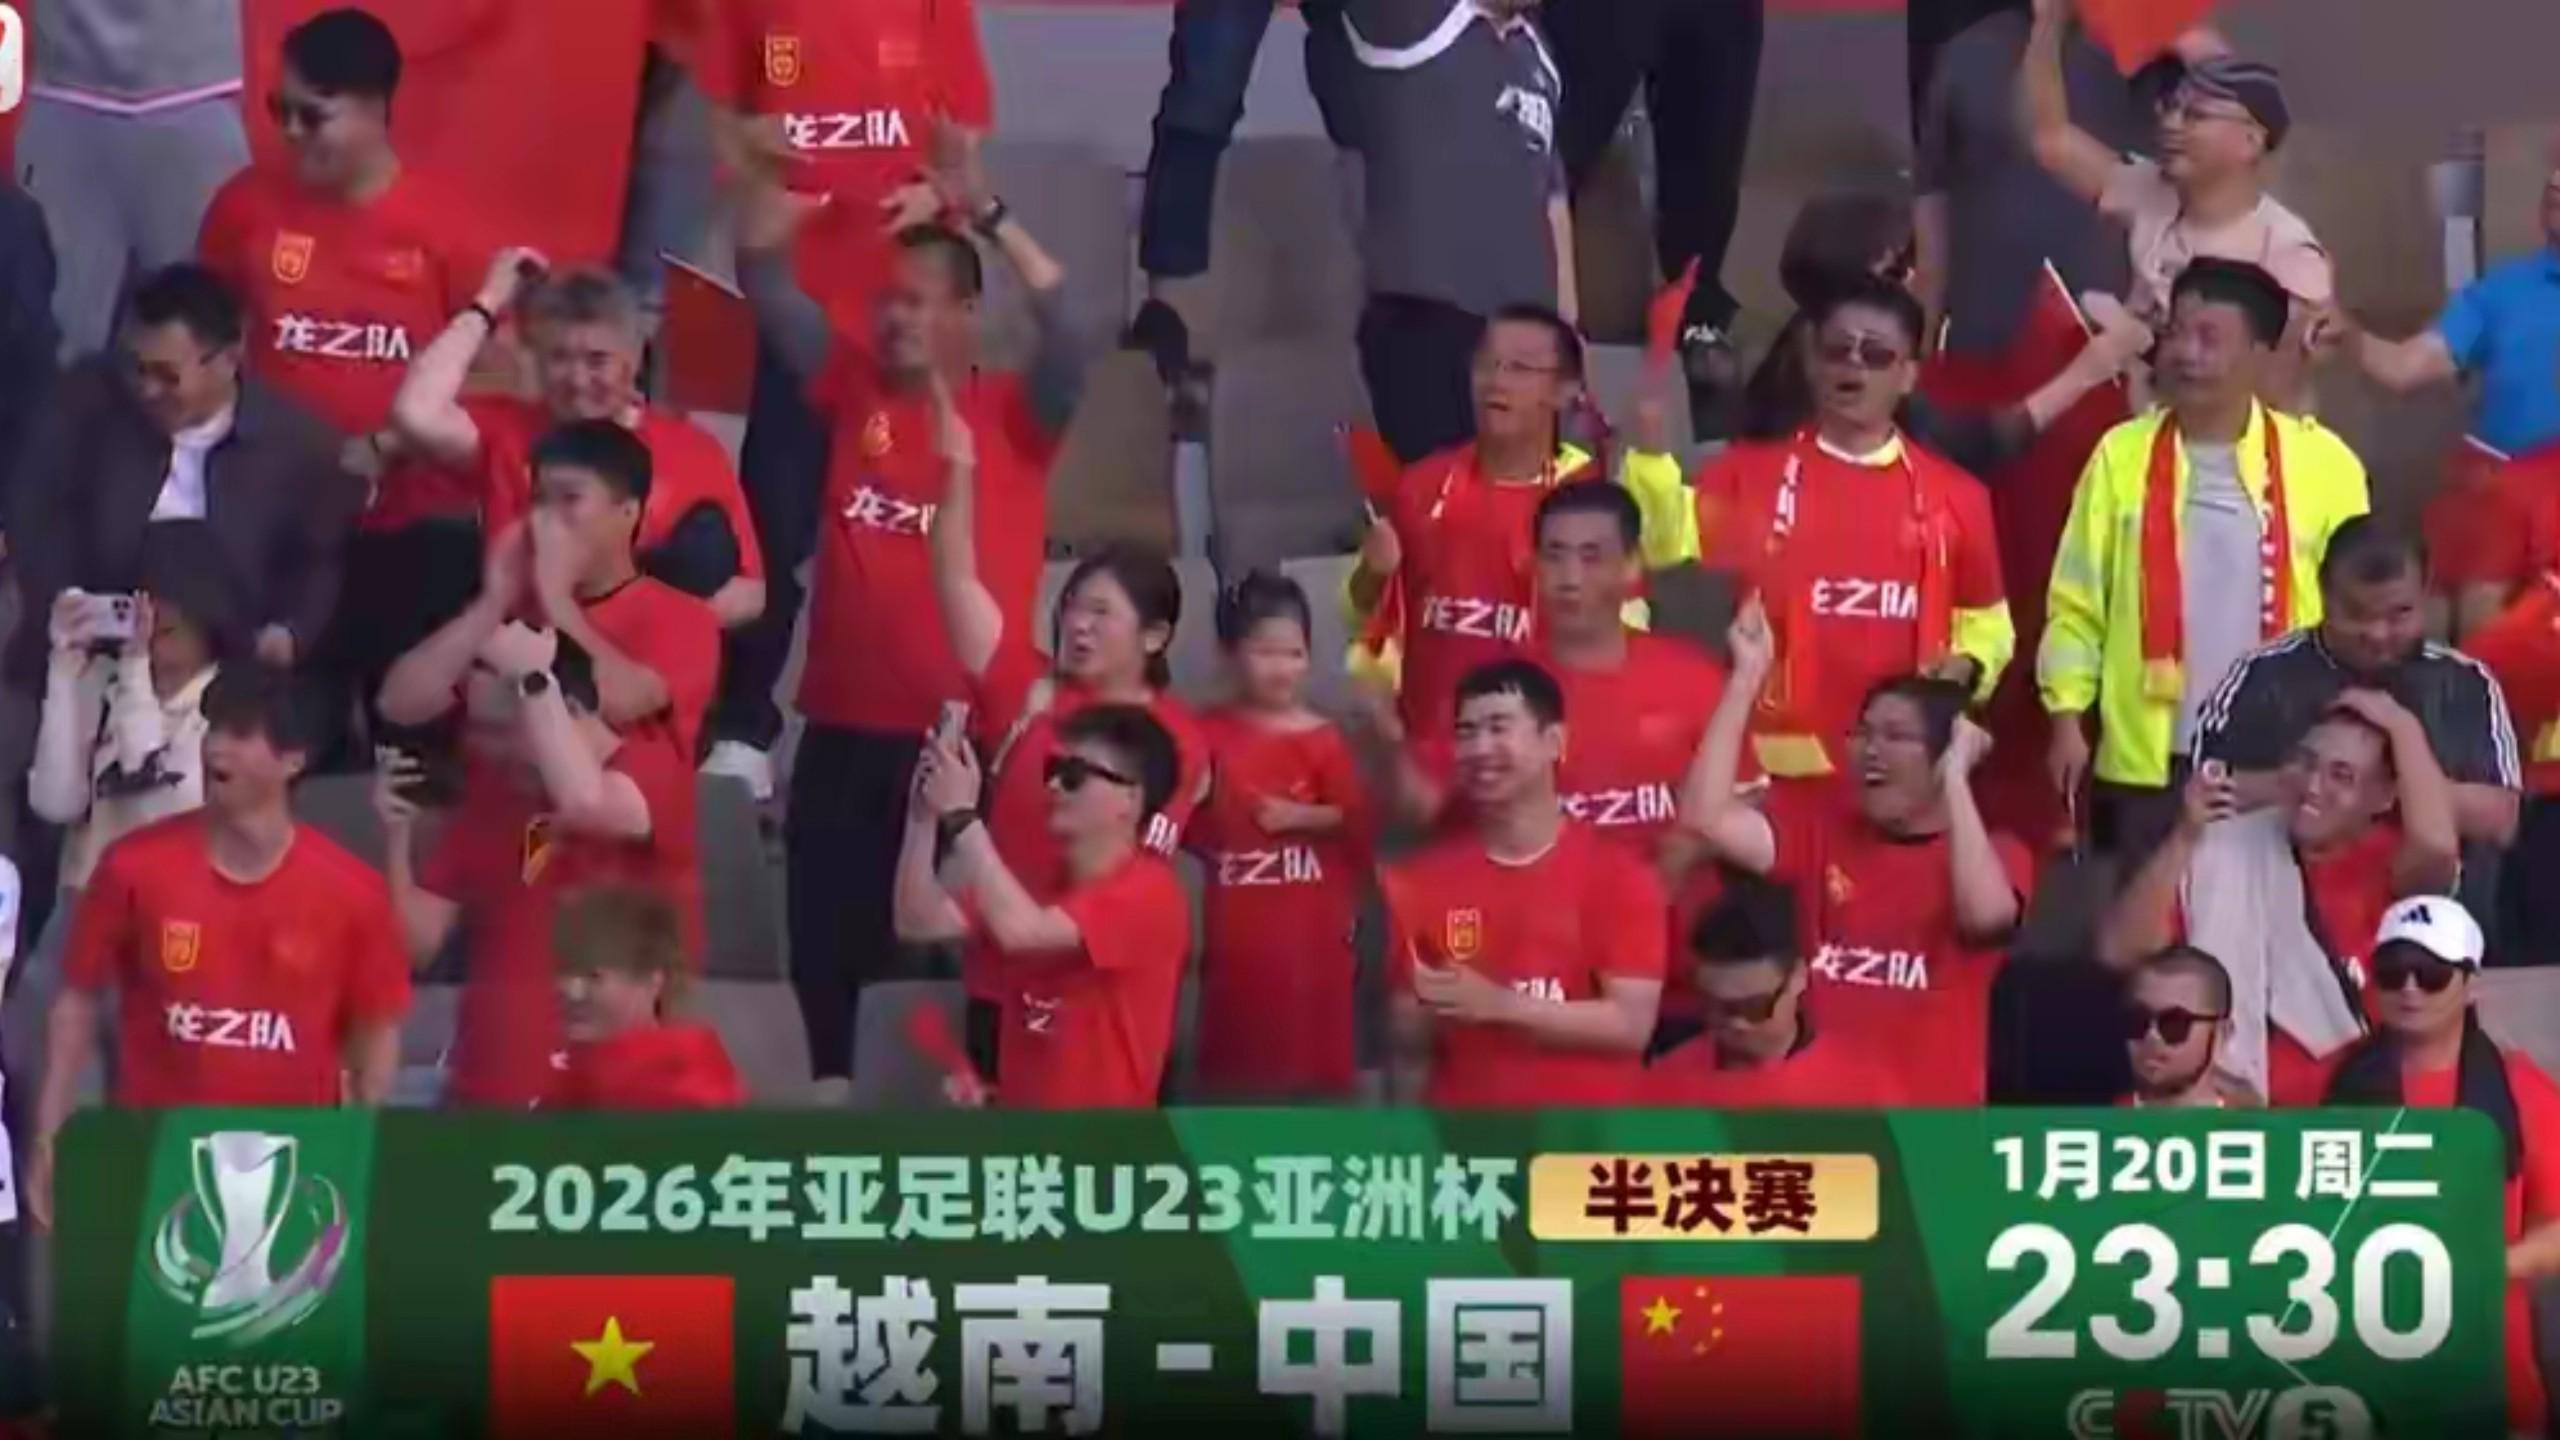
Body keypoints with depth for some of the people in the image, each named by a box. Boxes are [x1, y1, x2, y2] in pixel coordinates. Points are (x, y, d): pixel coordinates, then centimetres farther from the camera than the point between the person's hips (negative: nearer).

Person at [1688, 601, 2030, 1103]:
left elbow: (1986, 916, -24)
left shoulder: (1997, 854, 0)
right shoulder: (1819, 825, 9)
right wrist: (1748, 675, -7)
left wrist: (1955, 778, -17)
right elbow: (1706, 818, -6)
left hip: (1930, 1110, -3)